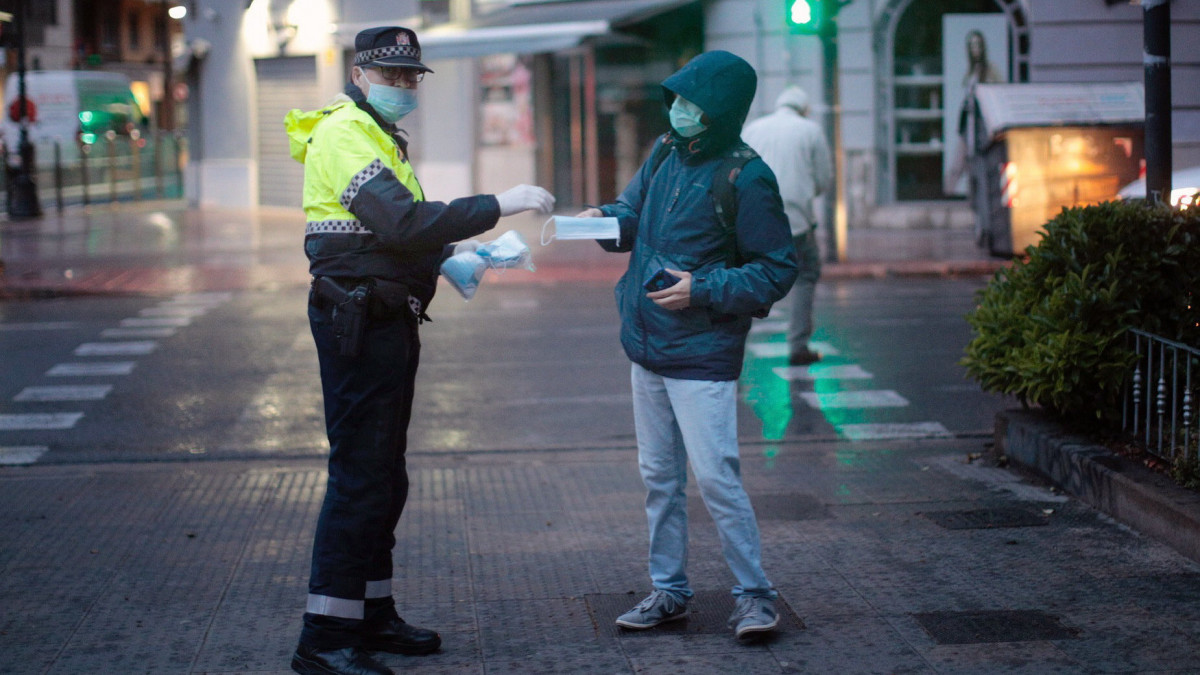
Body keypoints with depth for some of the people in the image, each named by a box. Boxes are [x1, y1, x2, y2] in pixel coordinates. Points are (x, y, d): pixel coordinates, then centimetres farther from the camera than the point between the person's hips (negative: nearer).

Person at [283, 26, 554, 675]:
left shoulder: (376, 134, 20)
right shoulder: (346, 134, -15)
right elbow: (403, 222, -27)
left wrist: (448, 253, 8)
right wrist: (498, 204, -27)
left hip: (387, 323, 11)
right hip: (358, 326, -11)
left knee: (384, 477, 16)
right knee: (359, 479, -10)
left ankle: (371, 614, 26)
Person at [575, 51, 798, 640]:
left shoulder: (745, 178, -14)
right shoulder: (666, 155, 6)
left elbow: (777, 271, -12)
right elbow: (635, 212, 18)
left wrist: (703, 291, -20)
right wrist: (606, 219, -6)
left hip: (702, 359, -7)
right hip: (647, 349, 7)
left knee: (716, 478, -8)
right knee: (659, 478, 13)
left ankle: (754, 593, 5)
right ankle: (668, 591, 24)